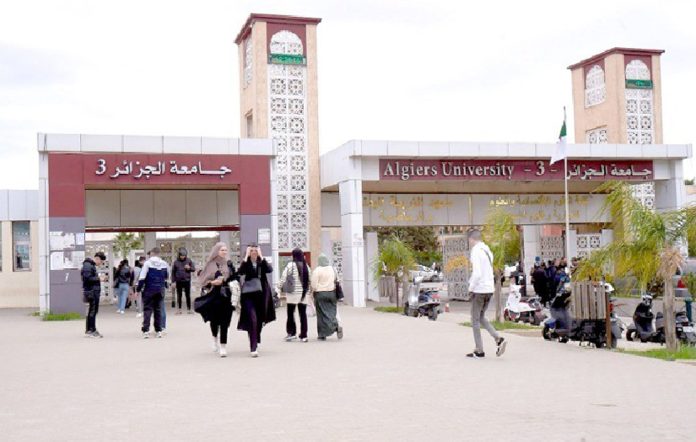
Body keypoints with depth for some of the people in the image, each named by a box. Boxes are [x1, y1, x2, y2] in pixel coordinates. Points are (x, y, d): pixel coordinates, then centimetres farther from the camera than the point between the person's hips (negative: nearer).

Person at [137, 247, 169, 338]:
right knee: (158, 309, 11)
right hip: (160, 290, 3)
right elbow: (167, 277, 15)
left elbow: (142, 278, -11)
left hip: (149, 290, -3)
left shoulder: (147, 263, -7)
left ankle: (146, 330, -6)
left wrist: (138, 289, -4)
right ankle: (159, 330, 10)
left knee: (147, 309, 2)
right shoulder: (164, 264, 3)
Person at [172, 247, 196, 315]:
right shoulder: (176, 262, 1)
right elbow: (173, 272, 4)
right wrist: (173, 281, 0)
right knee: (179, 295, 7)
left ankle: (189, 309, 7)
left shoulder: (189, 260, 1)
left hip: (187, 281, -1)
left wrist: (189, 268, -17)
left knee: (188, 295, 2)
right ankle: (179, 309, 15)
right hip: (179, 281, 1)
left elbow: (194, 269, 5)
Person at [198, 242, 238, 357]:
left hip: (226, 296, 1)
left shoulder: (229, 264, 7)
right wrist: (212, 283, -14)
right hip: (214, 296, -1)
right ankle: (215, 338, 39)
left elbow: (235, 278, 9)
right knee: (214, 320, 8)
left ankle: (223, 346, 0)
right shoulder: (210, 264, 0)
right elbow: (202, 280, 0)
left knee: (224, 322, -4)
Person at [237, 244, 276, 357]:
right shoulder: (246, 263, 1)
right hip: (248, 293, -2)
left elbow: (270, 270, -16)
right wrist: (246, 257, -17)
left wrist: (261, 257, -16)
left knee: (260, 319, 12)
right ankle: (253, 348, -17)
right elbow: (240, 272, -19)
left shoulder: (262, 263, 4)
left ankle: (256, 342, 36)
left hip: (261, 293, 3)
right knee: (252, 319, -15)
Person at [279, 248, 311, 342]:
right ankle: (303, 335, 8)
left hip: (293, 293, -4)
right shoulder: (306, 266, 5)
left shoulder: (290, 265, -8)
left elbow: (283, 278, -8)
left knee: (290, 313, 8)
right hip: (304, 293, 4)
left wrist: (281, 287, 7)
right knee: (303, 314, 7)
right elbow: (310, 279, 8)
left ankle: (292, 333, 4)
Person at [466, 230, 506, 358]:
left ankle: (479, 351, 6)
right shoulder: (488, 251, 13)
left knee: (475, 320, 4)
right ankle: (498, 339, 4)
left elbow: (477, 274, -22)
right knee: (481, 317, 20)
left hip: (479, 290, -8)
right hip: (489, 289, 8)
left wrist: (471, 287, -9)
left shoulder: (475, 252, -14)